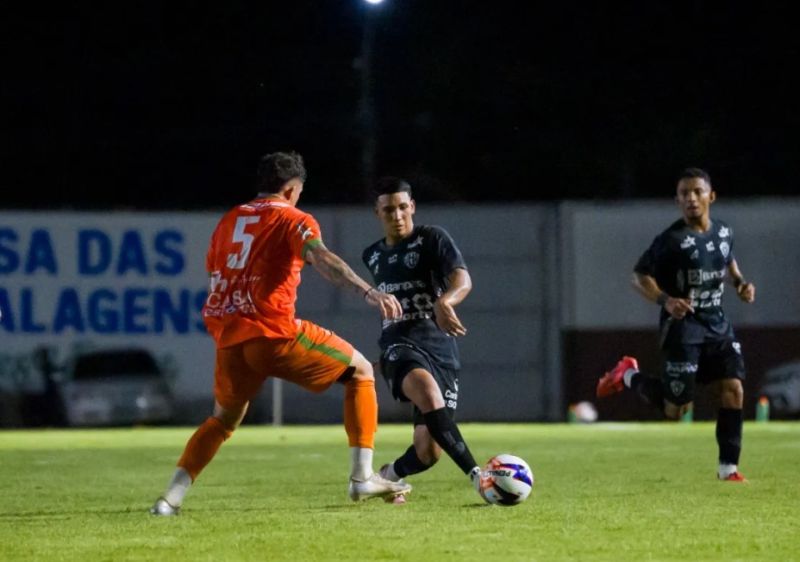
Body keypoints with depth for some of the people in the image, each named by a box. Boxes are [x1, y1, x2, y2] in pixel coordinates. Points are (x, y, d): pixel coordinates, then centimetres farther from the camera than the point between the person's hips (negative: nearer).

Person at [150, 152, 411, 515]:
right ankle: (362, 478, 1)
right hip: (275, 334, -6)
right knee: (360, 371, 10)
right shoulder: (292, 220, 0)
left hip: (229, 339, 6)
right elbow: (322, 260, -18)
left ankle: (170, 499, 13)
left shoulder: (230, 220, 18)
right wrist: (370, 293, -30)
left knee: (223, 419, 27)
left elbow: (213, 273, 24)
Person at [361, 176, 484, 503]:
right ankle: (476, 474, -44)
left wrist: (444, 301, -37)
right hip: (400, 347, 1)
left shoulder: (432, 239, 2)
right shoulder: (372, 256, 16)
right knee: (427, 390, -37)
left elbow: (462, 280, -17)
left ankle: (388, 476, 28)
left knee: (429, 451, -7)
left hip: (440, 347, -1)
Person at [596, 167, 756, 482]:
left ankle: (728, 467, 1)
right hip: (683, 326, -6)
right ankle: (629, 377, 24)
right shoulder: (672, 240, -15)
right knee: (677, 410, -4)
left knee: (733, 390, -7)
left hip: (716, 325, 6)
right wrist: (665, 300, -29)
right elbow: (639, 277, -12)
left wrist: (739, 282, 7)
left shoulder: (724, 233, 5)